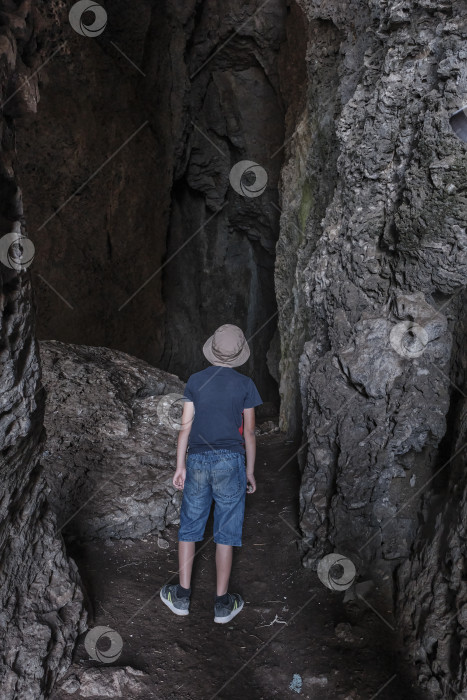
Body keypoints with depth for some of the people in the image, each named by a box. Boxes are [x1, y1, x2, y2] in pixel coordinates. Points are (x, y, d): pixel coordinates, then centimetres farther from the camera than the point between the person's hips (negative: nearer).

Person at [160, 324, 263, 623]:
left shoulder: (195, 380, 2)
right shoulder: (245, 384, -3)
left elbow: (186, 426, 2)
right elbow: (249, 432, 0)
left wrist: (180, 466, 9)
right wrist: (250, 471, 9)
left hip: (197, 459, 2)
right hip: (230, 462, -2)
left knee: (189, 526, 14)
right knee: (226, 532, 7)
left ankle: (182, 596, 22)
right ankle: (222, 603, 15)